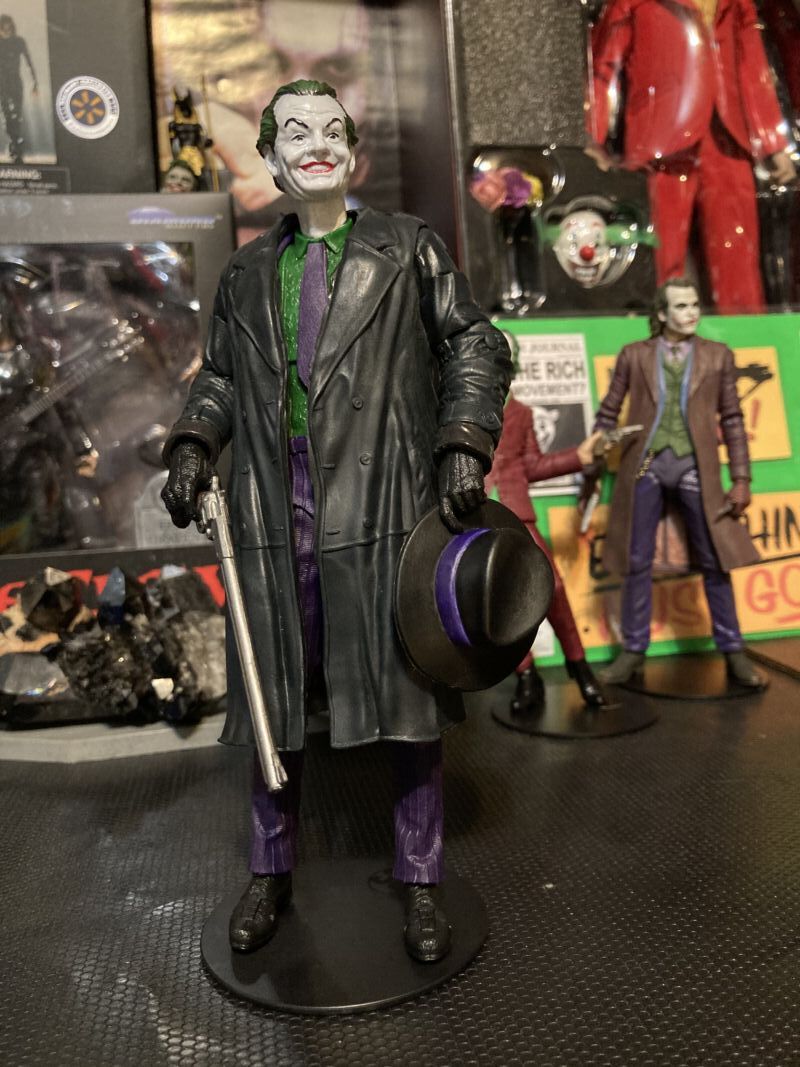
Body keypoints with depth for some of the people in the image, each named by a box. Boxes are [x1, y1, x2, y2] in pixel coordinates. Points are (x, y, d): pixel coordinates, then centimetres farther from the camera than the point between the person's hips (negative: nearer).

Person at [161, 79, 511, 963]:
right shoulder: (247, 273, 18)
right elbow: (219, 376, 25)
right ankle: (270, 873, 30)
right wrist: (193, 446, 7)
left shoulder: (406, 248, 10)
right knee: (275, 698, 9)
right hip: (277, 515, 3)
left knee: (405, 699, 3)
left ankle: (419, 883, 23)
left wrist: (464, 444, -5)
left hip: (383, 509, -2)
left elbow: (474, 344, 9)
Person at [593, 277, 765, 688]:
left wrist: (741, 479, 1)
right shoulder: (633, 355, 7)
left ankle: (733, 653, 18)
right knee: (637, 562, 5)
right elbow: (608, 413, 8)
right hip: (645, 465, 0)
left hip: (694, 467, 0)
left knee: (714, 562, 5)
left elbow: (732, 420, 7)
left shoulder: (718, 355, 8)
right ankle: (633, 651, 17)